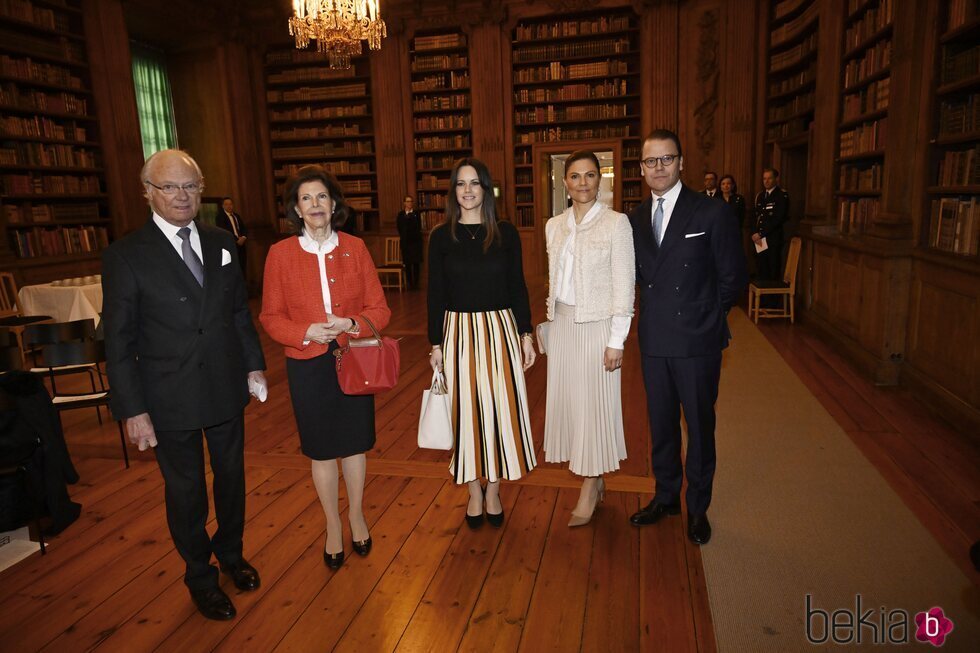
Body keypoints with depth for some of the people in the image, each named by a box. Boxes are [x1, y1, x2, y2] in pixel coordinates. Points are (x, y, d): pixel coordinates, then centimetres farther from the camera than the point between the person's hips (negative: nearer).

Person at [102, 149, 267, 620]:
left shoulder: (221, 244, 2)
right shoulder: (125, 255, -11)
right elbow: (118, 342, -10)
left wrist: (254, 365, 5)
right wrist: (133, 409, -12)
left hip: (226, 389, 4)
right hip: (170, 400, -4)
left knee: (231, 475, 20)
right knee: (185, 490, 14)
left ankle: (231, 553, 46)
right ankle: (200, 576, 38)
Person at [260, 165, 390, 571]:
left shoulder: (355, 248, -2)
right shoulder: (280, 254, -4)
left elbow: (379, 309, -1)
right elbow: (271, 318, -2)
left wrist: (351, 324, -20)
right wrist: (306, 333, -19)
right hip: (308, 366, -1)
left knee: (354, 443, 14)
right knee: (321, 450, 13)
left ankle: (356, 516, 38)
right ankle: (333, 527, 34)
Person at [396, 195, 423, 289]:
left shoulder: (416, 214, 5)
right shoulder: (401, 214, 7)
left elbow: (419, 227, -3)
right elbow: (399, 228, 3)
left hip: (416, 241, -1)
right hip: (405, 242, 1)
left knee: (416, 263, 0)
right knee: (407, 264, 1)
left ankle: (416, 283, 6)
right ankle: (410, 283, 7)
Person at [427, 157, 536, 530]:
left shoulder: (506, 233, 2)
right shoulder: (441, 236, 1)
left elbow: (517, 286, 5)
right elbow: (435, 293, 2)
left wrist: (526, 335, 1)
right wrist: (436, 344, 0)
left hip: (500, 330, 1)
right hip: (458, 332, 0)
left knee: (501, 407, 5)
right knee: (466, 410, 7)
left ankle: (494, 491, 24)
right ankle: (475, 493, 25)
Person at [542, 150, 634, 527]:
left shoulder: (616, 223, -8)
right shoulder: (554, 226, 9)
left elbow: (624, 284, -10)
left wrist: (616, 341, -13)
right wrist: (553, 319, 10)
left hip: (597, 326, -6)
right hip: (561, 325, 6)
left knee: (594, 402, 2)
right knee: (567, 399, 10)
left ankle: (589, 490, 17)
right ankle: (596, 480, 27)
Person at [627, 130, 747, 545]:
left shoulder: (712, 213, -8)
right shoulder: (635, 219, 6)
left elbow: (733, 277, -3)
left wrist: (704, 315, 1)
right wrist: (658, 308, 3)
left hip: (697, 342, -4)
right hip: (654, 341, 4)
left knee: (700, 426, 9)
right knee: (661, 424, 16)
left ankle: (698, 508, 28)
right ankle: (666, 497, 35)